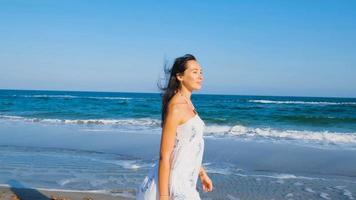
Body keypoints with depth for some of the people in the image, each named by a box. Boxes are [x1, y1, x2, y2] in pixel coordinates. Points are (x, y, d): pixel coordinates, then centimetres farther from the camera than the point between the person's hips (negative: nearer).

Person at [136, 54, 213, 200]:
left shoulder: (187, 104, 9)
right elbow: (164, 156, -21)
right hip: (172, 181, -9)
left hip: (184, 181, 9)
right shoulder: (176, 107, -19)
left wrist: (202, 173, 23)